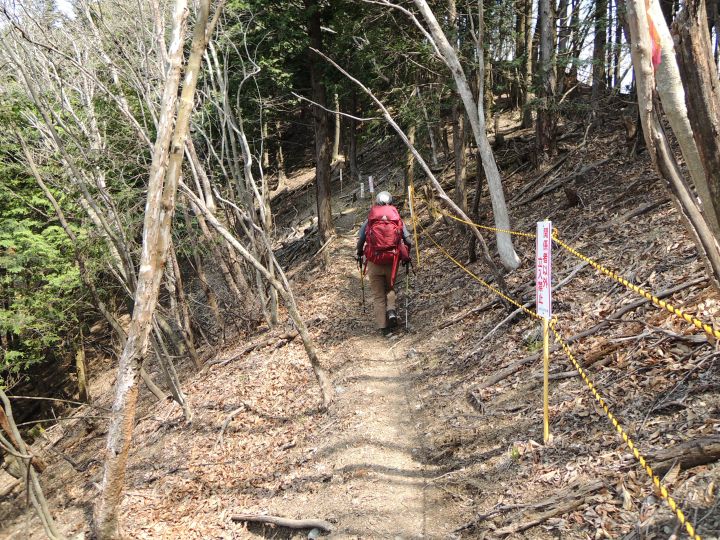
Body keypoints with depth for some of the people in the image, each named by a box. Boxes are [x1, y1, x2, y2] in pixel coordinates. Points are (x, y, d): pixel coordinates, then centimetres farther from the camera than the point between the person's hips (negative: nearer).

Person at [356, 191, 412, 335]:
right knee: (390, 288, 25)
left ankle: (382, 326, 6)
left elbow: (360, 241, 6)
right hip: (392, 262, 1)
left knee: (378, 295, 9)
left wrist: (359, 255, 24)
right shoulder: (397, 219, 3)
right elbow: (408, 241, 1)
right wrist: (406, 256, 17)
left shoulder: (369, 221, 3)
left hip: (374, 262, -1)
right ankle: (391, 310, 0)